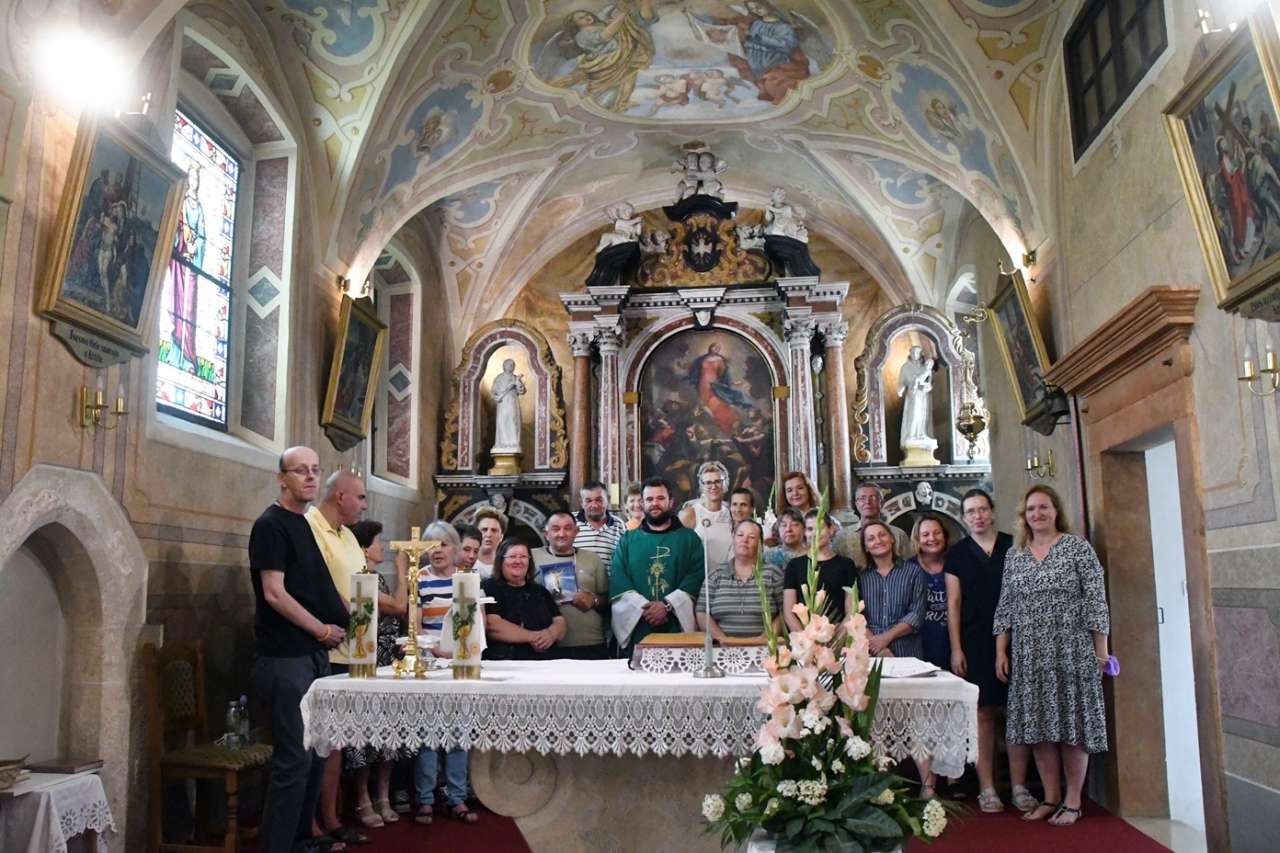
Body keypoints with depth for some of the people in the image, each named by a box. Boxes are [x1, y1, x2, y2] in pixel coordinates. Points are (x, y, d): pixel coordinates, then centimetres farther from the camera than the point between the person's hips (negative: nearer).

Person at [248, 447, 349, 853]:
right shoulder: (271, 524, -10)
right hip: (284, 658, -9)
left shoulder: (307, 524, 15)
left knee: (315, 755, 15)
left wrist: (344, 617, 6)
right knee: (294, 760, -6)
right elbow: (274, 593, -17)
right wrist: (323, 630, -11)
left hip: (314, 655, 9)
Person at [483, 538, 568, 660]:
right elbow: (492, 626, -10)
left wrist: (551, 634, -10)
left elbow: (560, 623, 11)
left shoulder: (540, 591, 19)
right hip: (506, 662, -3)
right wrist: (531, 637, -11)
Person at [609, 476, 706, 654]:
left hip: (678, 625, -1)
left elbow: (698, 576, -3)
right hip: (637, 627, 1)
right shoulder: (628, 540, 13)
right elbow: (618, 579, 2)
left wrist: (667, 605, -15)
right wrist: (643, 606, -14)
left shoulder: (689, 538, 10)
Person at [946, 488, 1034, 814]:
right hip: (975, 643, 0)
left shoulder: (1014, 546, 8)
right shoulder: (958, 553, 9)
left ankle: (1019, 786, 10)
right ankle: (987, 788, 6)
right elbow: (953, 603, 7)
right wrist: (956, 648, 0)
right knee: (983, 713, 0)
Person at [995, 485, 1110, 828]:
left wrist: (1101, 651, -7)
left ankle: (1073, 801, 12)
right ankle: (1051, 797, 18)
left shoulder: (1077, 548, -1)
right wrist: (1001, 652, 7)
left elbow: (1096, 601, -4)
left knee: (1072, 723, 0)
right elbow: (1005, 607, 12)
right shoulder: (1014, 556, 11)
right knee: (1038, 726, 6)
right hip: (1029, 657, 4)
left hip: (1071, 652, -4)